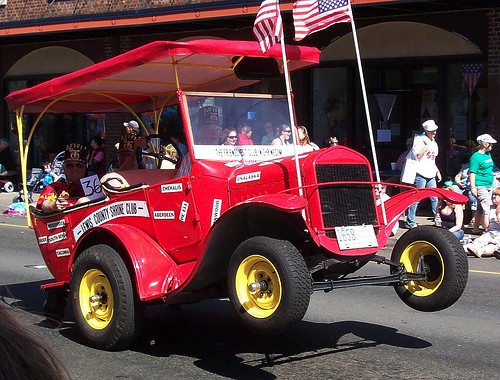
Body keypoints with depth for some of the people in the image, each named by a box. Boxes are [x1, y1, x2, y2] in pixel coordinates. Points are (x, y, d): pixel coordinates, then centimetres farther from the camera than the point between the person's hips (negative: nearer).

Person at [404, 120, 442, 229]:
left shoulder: (433, 142, 18)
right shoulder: (419, 139, -6)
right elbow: (418, 155, -17)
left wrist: (437, 172, 22)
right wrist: (427, 145, -15)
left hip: (431, 175, 7)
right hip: (420, 174, -7)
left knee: (435, 198, 7)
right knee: (416, 198, -7)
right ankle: (410, 222, -2)